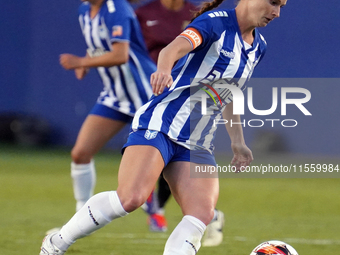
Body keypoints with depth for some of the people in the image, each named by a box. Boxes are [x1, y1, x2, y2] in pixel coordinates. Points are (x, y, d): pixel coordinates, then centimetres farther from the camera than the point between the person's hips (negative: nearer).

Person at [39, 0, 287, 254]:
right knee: (131, 197, -24)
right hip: (160, 125, -7)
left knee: (203, 213, -17)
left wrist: (238, 142, 29)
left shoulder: (258, 46, 15)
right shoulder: (216, 22, -8)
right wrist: (163, 70, -48)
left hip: (197, 146, 7)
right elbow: (174, 48, -26)